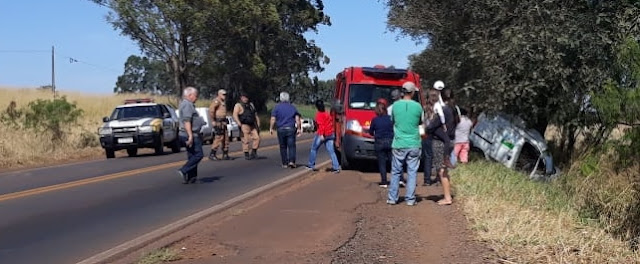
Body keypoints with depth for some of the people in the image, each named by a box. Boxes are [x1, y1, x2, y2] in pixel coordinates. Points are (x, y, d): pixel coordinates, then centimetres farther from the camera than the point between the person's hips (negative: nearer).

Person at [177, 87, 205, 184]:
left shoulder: (188, 104, 20)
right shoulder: (187, 105, -14)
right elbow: (186, 121, -23)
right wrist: (190, 135, -28)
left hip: (191, 135, 11)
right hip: (191, 135, -11)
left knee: (192, 156, 11)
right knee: (198, 155, -10)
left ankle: (191, 177, 11)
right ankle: (183, 171, -15)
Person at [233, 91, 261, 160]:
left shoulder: (251, 104, 19)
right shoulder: (238, 105, -3)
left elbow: (256, 115, 22)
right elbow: (235, 116, -16)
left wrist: (258, 125, 15)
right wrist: (240, 125, -25)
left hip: (252, 126, 6)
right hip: (244, 126, -6)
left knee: (257, 138, -3)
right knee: (245, 141, -6)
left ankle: (253, 153, 8)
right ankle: (246, 155, 2)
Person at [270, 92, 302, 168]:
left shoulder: (277, 107, 1)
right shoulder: (292, 107, 6)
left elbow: (273, 119, -6)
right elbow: (297, 119, 1)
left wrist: (271, 128, 0)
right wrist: (299, 128, 5)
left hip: (281, 129, 0)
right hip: (291, 129, 0)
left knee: (283, 147, 8)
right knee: (291, 146, 1)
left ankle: (285, 163, 10)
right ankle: (291, 161, -16)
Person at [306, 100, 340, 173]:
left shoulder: (319, 114, -10)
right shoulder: (327, 113, 13)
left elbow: (321, 125, -20)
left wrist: (321, 134, -26)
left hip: (322, 134, -7)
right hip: (331, 134, 7)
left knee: (314, 149, 11)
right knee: (331, 151, 3)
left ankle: (311, 165, 18)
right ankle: (336, 167, -6)